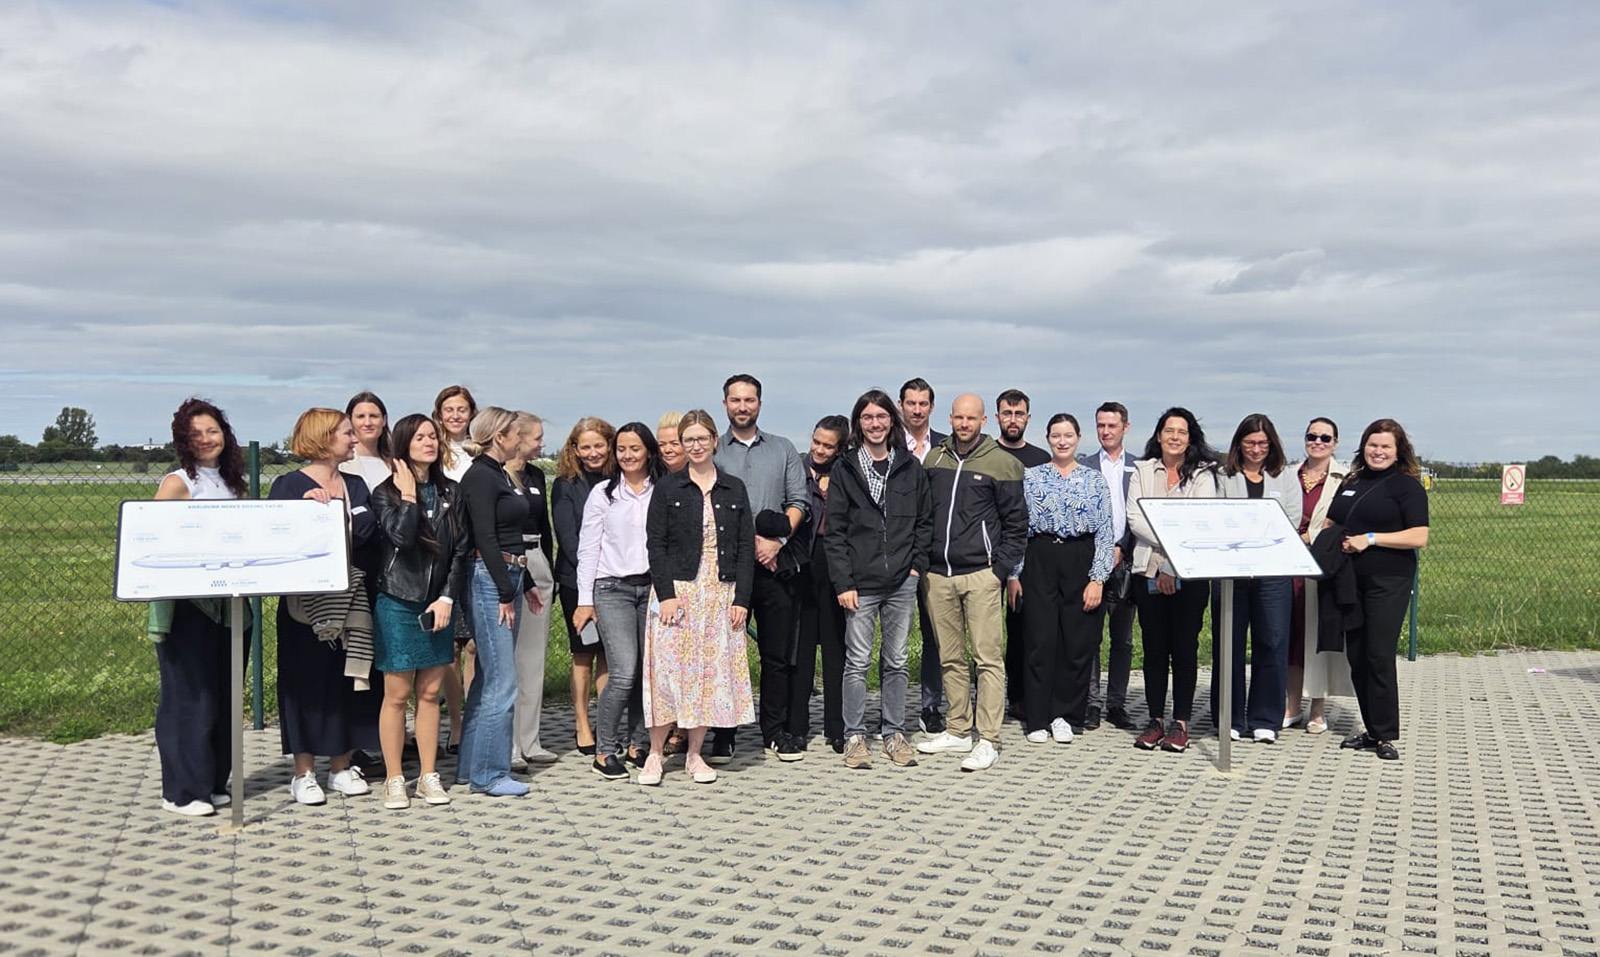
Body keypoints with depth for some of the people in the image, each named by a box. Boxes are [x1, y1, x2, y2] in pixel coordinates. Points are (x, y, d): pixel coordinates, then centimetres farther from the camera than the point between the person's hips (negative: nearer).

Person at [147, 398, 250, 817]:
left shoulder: (231, 482, 14)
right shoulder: (177, 483, -5)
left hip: (229, 603, 7)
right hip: (188, 605, -6)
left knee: (224, 695, 11)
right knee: (189, 696, -3)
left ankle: (214, 782, 22)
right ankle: (182, 791, 7)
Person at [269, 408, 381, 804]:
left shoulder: (356, 485, 13)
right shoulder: (290, 485, -3)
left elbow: (369, 535, 5)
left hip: (351, 600, 5)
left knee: (348, 679, 7)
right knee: (307, 680, 1)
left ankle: (341, 766, 18)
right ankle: (303, 774, 10)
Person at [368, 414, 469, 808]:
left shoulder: (450, 492, 7)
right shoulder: (386, 492, -4)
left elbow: (461, 549, 3)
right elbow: (401, 535, -23)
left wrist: (448, 598, -5)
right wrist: (408, 495, -13)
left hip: (439, 603, 4)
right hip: (398, 603, -4)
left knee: (430, 693, 9)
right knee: (397, 694, 2)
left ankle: (429, 776, 17)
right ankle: (394, 779, 12)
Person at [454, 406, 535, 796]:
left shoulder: (501, 474, 17)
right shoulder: (479, 476, -11)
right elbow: (485, 538, -17)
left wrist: (522, 584, 20)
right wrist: (505, 594, -17)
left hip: (509, 577, 10)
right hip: (490, 579, -10)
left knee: (489, 677, 14)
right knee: (501, 682, -7)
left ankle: (471, 765, 22)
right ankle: (489, 774, 1)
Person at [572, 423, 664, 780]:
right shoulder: (603, 493, 5)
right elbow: (587, 549, 4)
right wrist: (585, 600, 0)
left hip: (653, 587, 2)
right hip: (613, 589, -2)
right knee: (623, 674, -12)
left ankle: (635, 744, 18)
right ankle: (604, 751, 2)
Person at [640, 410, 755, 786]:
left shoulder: (734, 489, 9)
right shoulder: (667, 487, 3)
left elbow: (746, 546, 6)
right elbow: (655, 543, -2)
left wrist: (742, 599, -2)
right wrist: (666, 593, -12)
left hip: (722, 593, 2)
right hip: (678, 591, -2)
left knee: (713, 670, 3)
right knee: (670, 668, -5)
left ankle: (695, 755, 14)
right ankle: (655, 753, 8)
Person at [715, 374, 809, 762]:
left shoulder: (783, 449, 14)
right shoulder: (712, 451, 7)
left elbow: (799, 500, 7)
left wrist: (777, 540, -9)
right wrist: (752, 541, -10)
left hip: (777, 563, 2)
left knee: (778, 652, 5)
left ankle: (776, 731, 14)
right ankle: (723, 734, 8)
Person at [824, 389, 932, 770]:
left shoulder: (911, 467, 7)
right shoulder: (845, 469, 0)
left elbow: (925, 520, 12)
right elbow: (834, 531, -2)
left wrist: (917, 565, 1)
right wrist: (843, 582, -8)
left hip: (902, 582, 2)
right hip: (861, 583, -2)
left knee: (896, 661, 10)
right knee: (857, 663, 2)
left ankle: (894, 733, 21)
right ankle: (855, 737, 13)